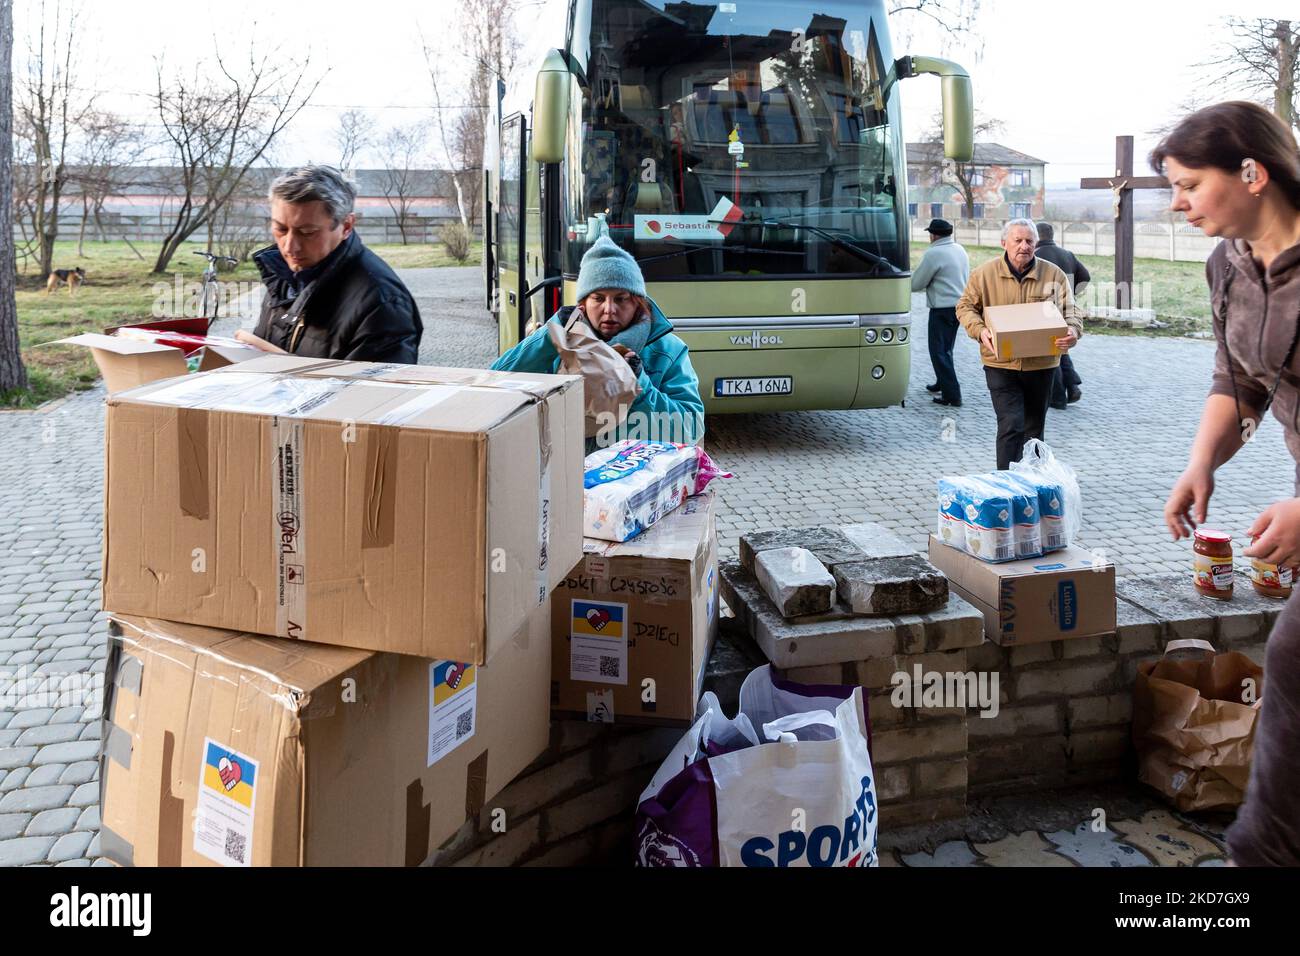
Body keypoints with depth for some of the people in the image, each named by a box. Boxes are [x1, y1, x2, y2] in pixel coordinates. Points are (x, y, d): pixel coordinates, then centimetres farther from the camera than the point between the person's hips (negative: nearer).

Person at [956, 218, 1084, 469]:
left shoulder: (1053, 274, 1)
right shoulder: (984, 274, -2)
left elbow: (1070, 310, 3)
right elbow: (965, 307, 5)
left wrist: (1073, 331, -20)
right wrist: (980, 330, -15)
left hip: (1041, 363, 3)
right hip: (1001, 364, -3)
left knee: (1034, 428, 15)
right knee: (1011, 425, -13)